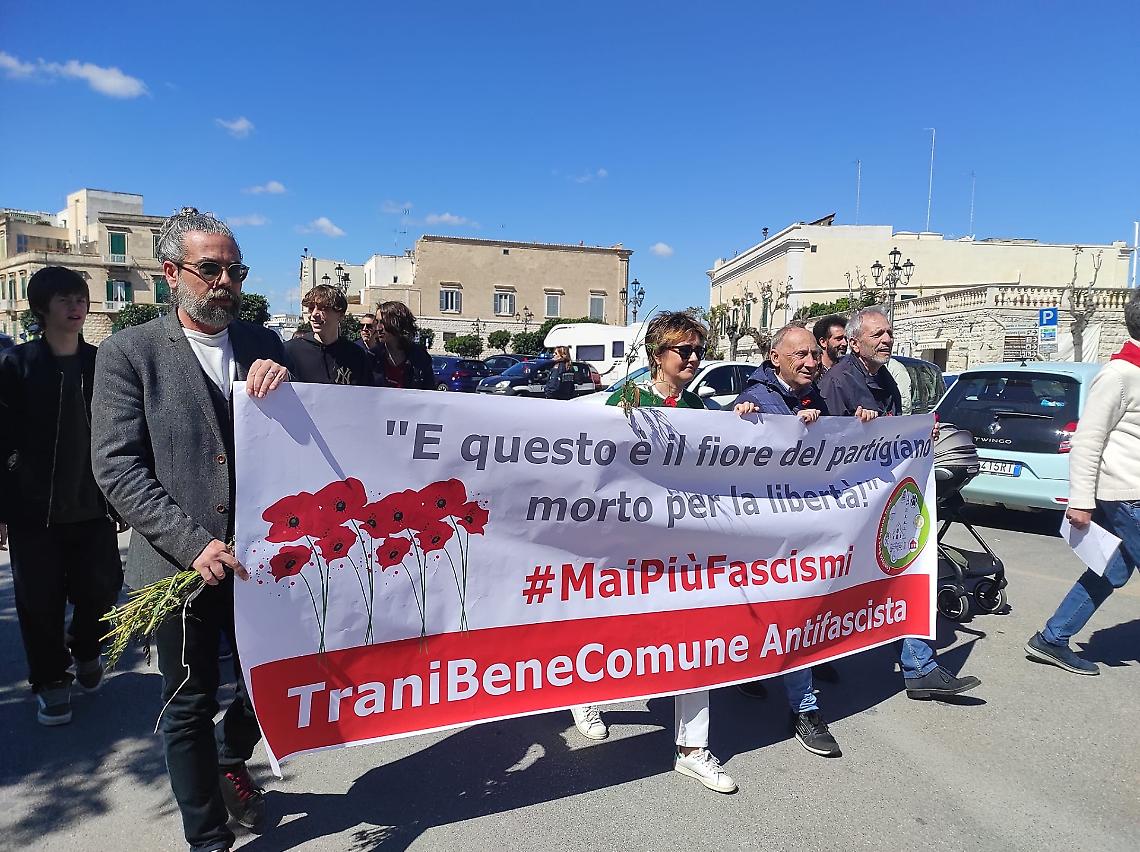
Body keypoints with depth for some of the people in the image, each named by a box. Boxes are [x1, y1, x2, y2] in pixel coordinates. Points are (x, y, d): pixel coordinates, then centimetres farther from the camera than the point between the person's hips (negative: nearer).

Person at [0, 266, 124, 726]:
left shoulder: (100, 363, 4)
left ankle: (86, 650, 34)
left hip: (93, 506, 2)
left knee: (102, 589, 4)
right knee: (41, 601, 6)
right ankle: (51, 681, 26)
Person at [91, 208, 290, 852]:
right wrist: (192, 542, -19)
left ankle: (230, 760, 47)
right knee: (189, 707, 11)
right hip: (180, 562, -3)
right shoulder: (128, 353, -4)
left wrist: (282, 385, -17)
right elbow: (117, 467, -10)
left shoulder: (263, 345, 5)